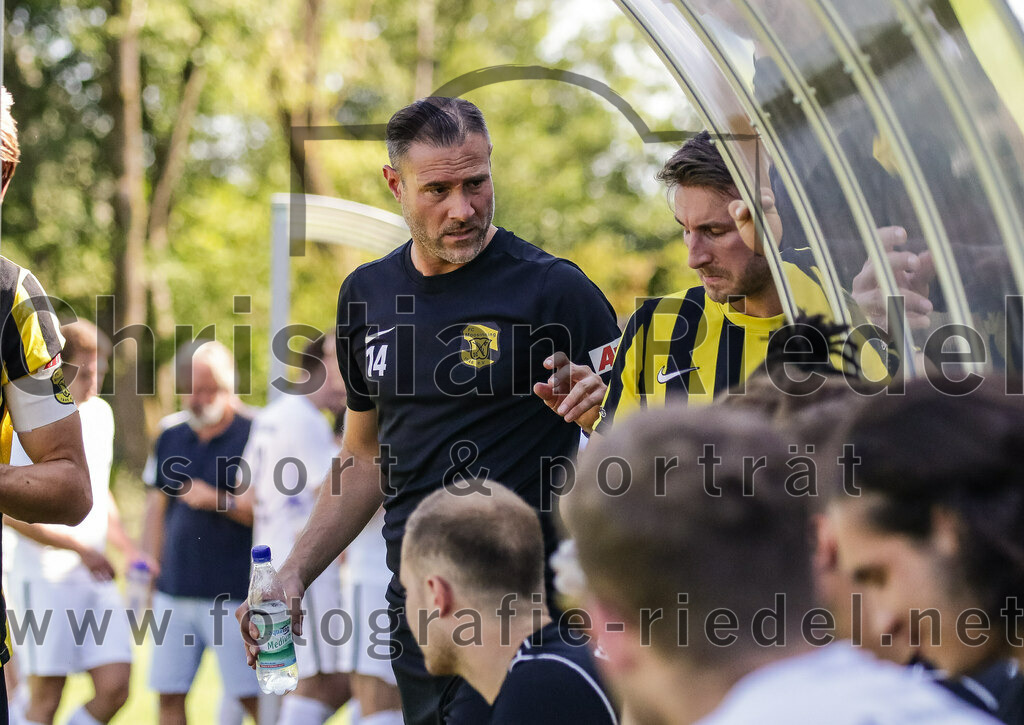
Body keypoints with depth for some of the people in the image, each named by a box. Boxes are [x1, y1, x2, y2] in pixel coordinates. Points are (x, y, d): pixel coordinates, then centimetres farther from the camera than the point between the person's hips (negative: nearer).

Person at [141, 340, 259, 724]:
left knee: (252, 694, -5)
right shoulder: (170, 441, 13)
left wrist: (220, 500, -18)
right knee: (169, 693, 5)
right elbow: (156, 510, 17)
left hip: (234, 591, -5)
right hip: (174, 589, 5)